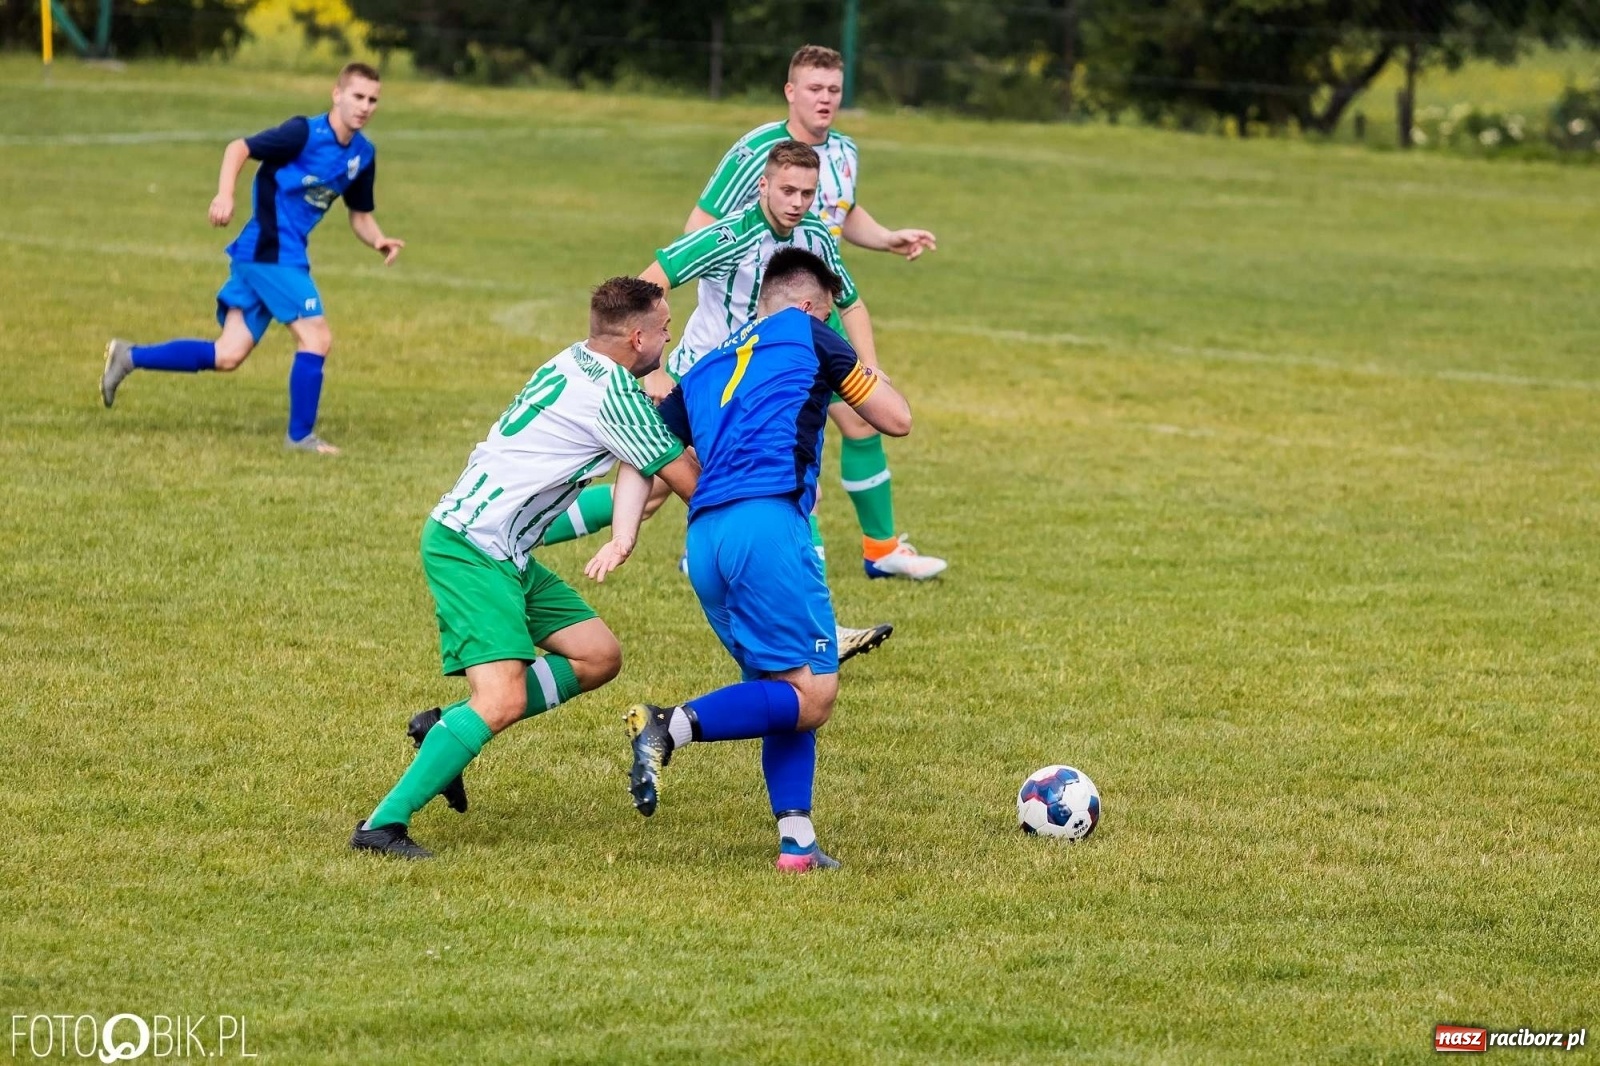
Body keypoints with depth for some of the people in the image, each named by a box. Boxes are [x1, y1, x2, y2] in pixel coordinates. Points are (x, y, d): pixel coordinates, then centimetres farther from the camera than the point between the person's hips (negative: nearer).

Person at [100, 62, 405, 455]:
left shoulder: (363, 154, 9)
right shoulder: (306, 134, -14)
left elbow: (360, 216, 17)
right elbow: (239, 148, -15)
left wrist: (379, 241, -4)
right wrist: (225, 195, -30)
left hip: (285, 255, 8)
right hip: (269, 250, -8)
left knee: (227, 356, 7)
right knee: (317, 338, -10)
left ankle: (129, 356, 17)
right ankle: (300, 436, 2)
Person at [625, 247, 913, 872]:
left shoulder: (706, 369, 28)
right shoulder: (804, 334, 13)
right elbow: (897, 420, 16)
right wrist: (866, 373, 32)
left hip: (703, 539, 7)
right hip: (767, 522, -7)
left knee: (785, 690, 14)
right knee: (812, 695, -7)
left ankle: (796, 842, 3)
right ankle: (671, 727, -22)